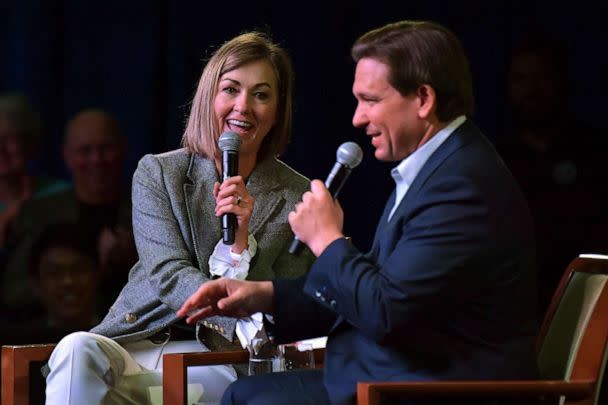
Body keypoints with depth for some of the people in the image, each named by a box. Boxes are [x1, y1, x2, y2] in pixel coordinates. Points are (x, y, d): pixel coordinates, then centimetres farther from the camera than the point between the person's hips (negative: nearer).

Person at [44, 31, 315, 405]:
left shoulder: (299, 198, 6)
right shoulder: (156, 173, 8)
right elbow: (169, 275, -5)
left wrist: (241, 242, -15)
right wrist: (249, 325, -22)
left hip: (214, 365, -2)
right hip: (136, 342, 2)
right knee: (78, 349, -34)